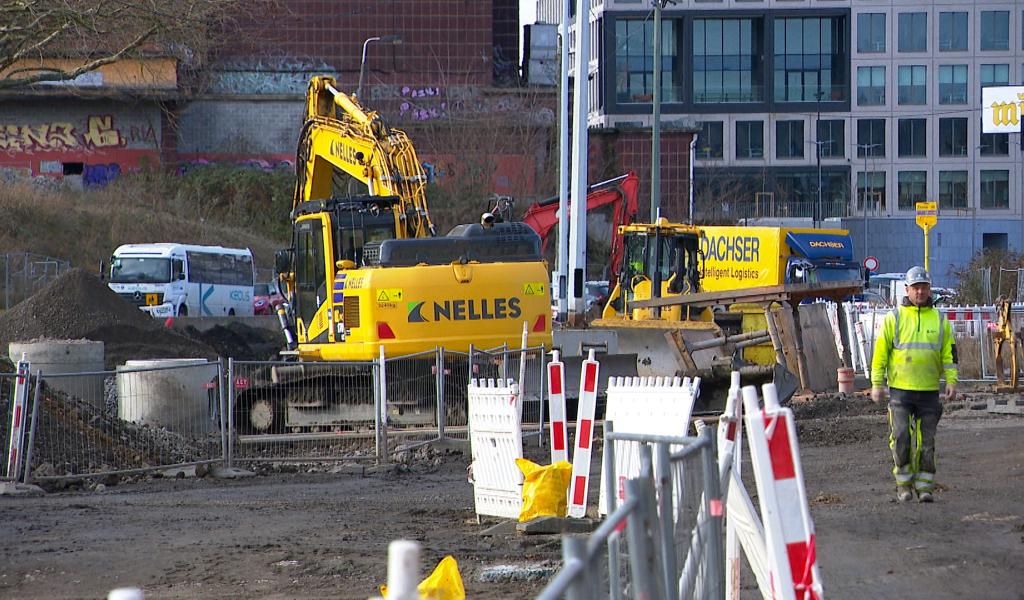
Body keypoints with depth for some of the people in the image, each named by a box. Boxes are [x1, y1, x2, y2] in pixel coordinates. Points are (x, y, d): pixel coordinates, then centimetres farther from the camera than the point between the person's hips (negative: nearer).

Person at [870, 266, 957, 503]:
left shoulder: (939, 320, 10)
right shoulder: (894, 318, 3)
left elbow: (949, 353, 12)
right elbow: (880, 351, 4)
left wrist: (951, 381, 0)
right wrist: (877, 384, 0)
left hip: (929, 391, 2)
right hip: (900, 390, -2)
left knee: (926, 442, 2)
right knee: (901, 438, -10)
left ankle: (924, 486, 9)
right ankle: (903, 484, 3)